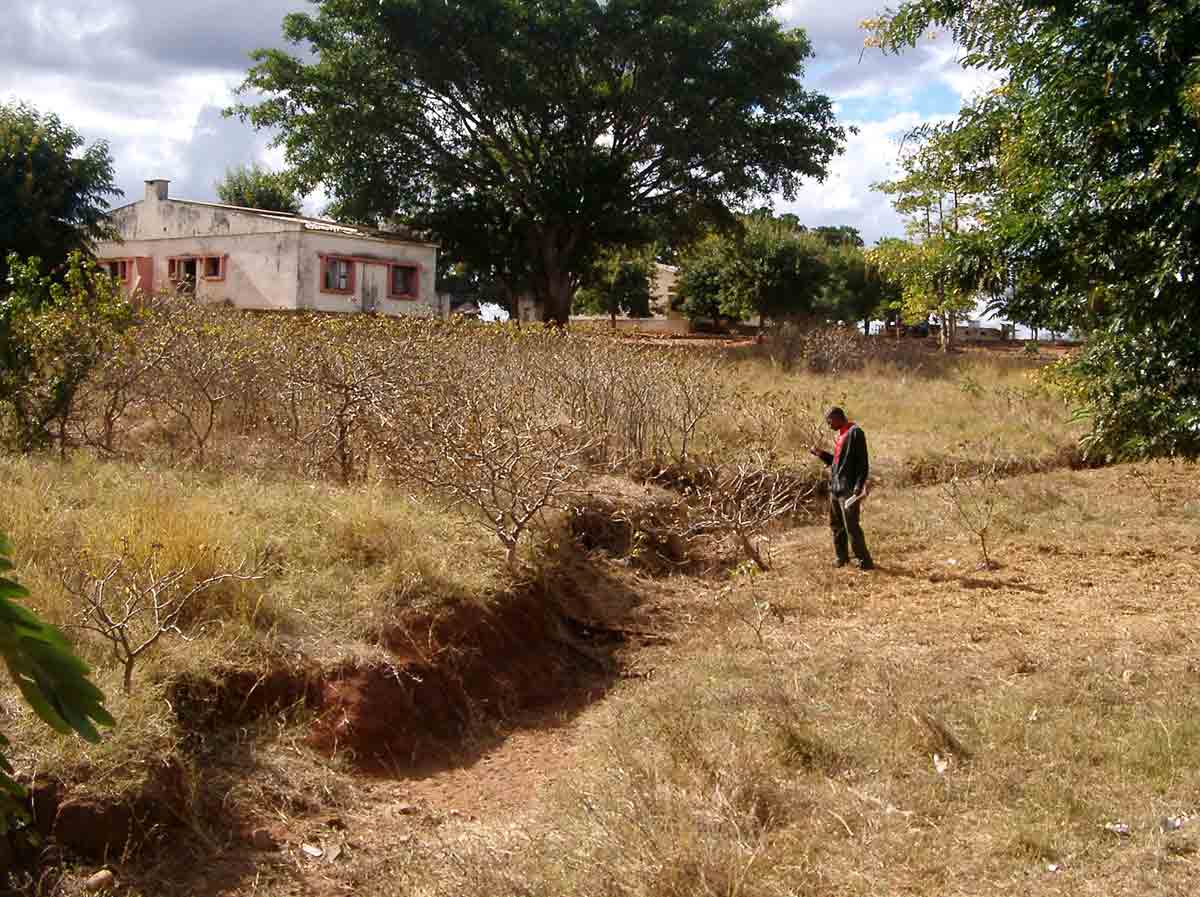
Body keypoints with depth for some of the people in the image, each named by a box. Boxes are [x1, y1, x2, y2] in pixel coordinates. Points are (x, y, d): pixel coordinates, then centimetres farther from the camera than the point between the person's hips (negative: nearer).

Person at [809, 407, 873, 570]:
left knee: (851, 526, -8)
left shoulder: (855, 432, -12)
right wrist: (821, 453, 11)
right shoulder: (841, 434, 16)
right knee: (836, 524, 16)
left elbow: (862, 462, -17)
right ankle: (842, 556, 29)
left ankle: (864, 561, 2)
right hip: (835, 488, 10)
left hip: (848, 489, -10)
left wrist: (859, 486, -22)